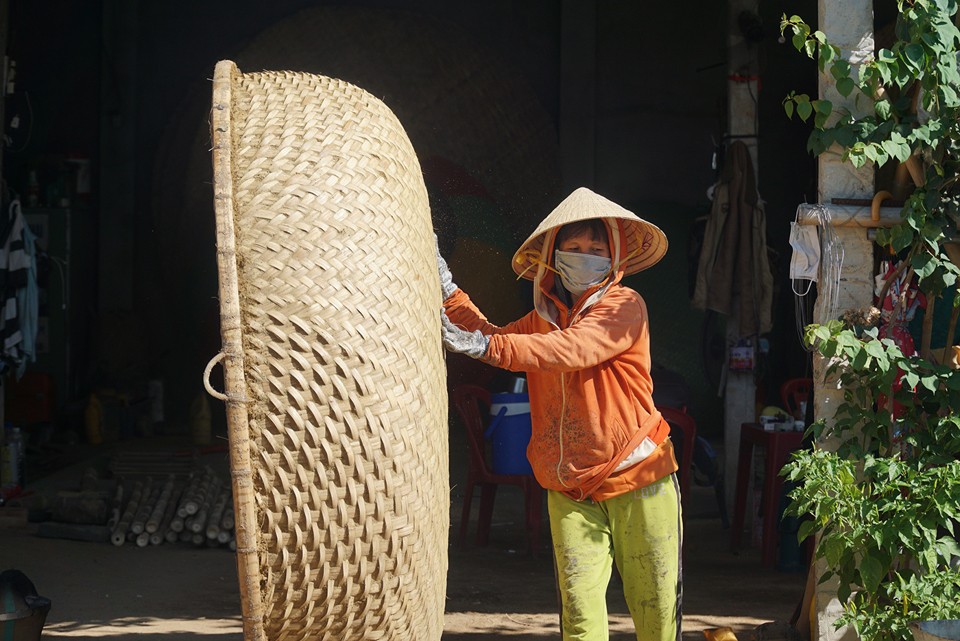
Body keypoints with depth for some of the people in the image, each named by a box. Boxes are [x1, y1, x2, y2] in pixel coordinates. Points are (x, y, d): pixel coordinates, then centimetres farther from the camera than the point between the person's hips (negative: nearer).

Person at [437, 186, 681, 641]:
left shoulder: (625, 306, -9)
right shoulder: (544, 316, 12)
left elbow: (574, 348, -24)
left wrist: (487, 346, -33)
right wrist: (447, 287, 3)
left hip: (638, 484, -4)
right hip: (570, 491, 4)